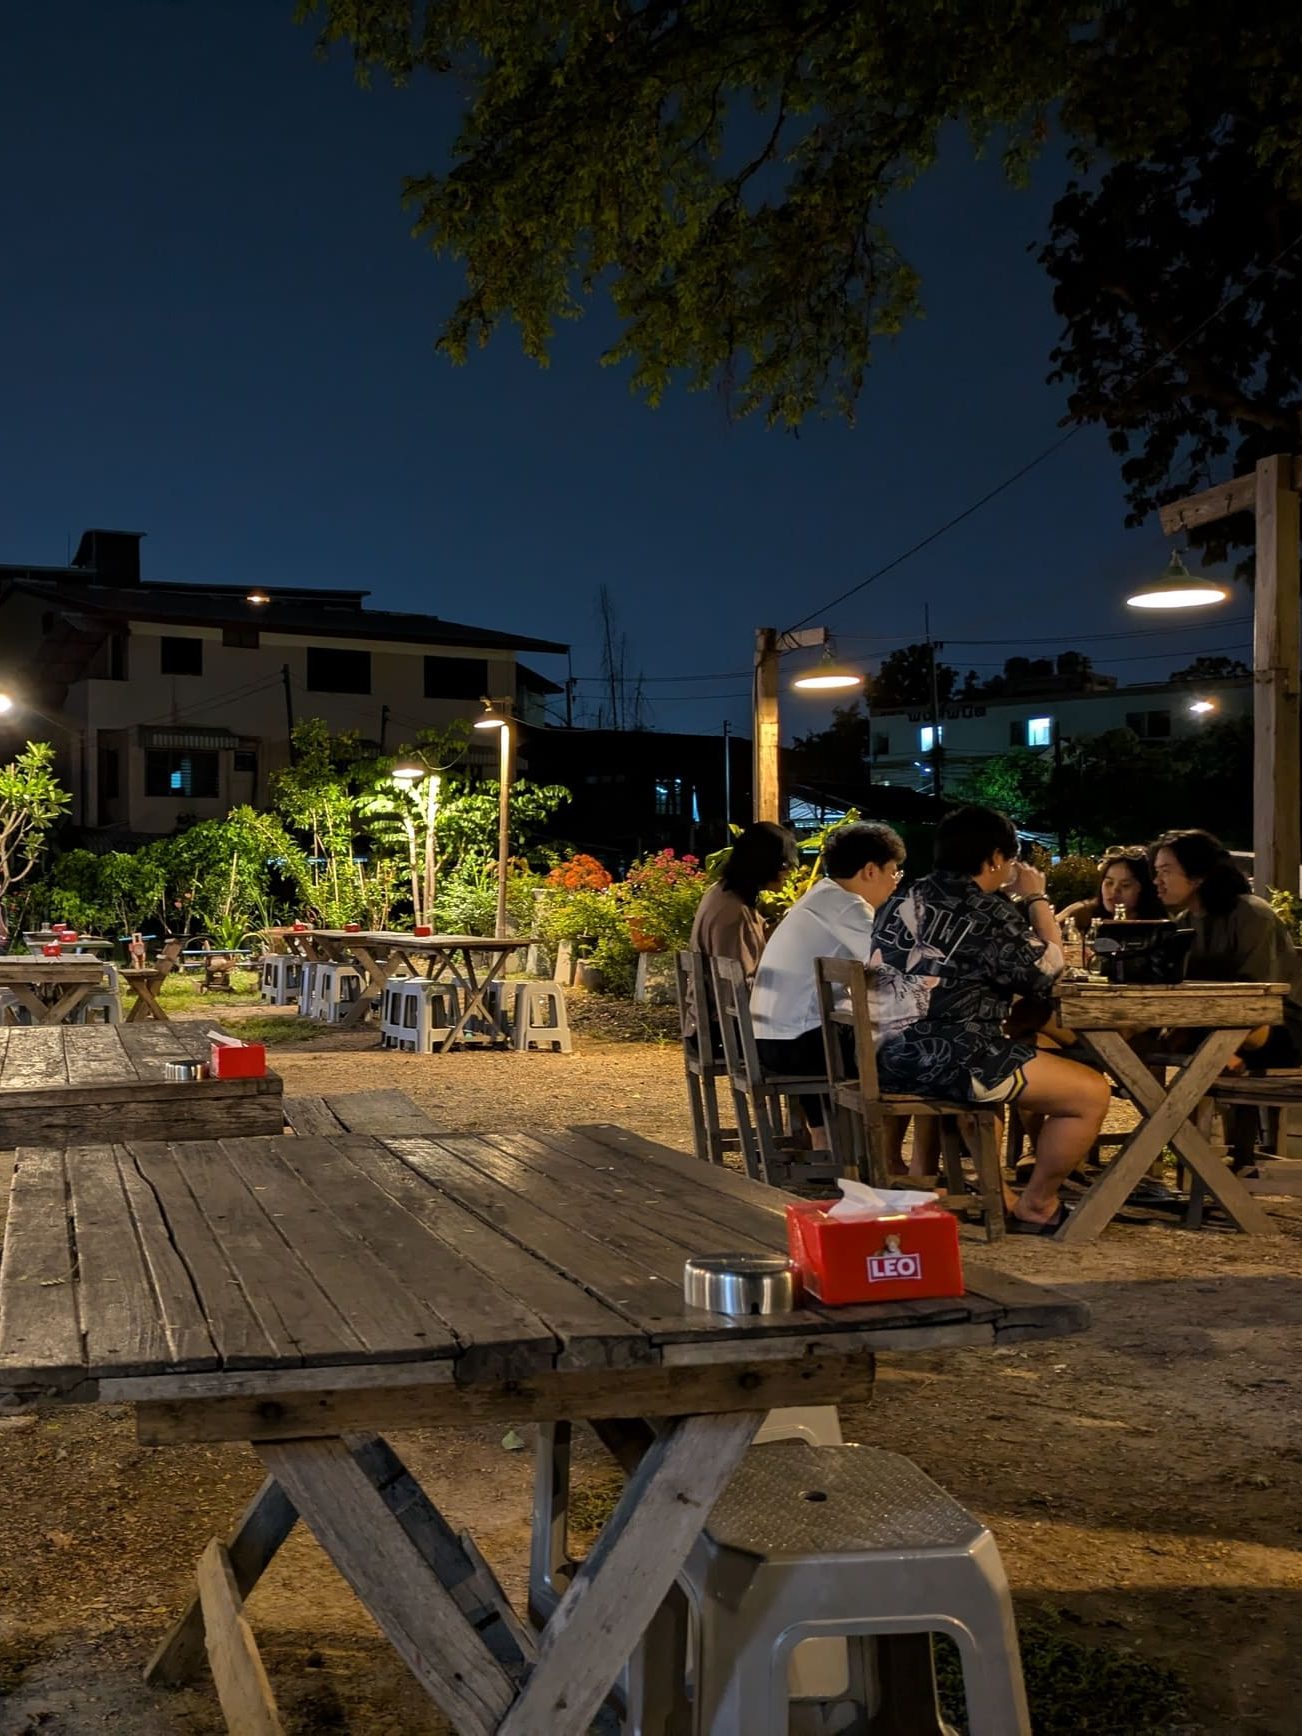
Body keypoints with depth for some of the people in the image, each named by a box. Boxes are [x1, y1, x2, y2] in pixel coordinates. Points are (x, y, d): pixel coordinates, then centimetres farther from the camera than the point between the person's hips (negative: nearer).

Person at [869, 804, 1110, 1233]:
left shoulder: (906, 900, 14)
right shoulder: (987, 912, -9)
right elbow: (1046, 969, 2)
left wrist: (1019, 903, 26)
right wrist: (1036, 899, 13)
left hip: (885, 1056, 9)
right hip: (946, 1059, -9)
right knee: (1092, 1094, -2)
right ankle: (1034, 1207, 11)